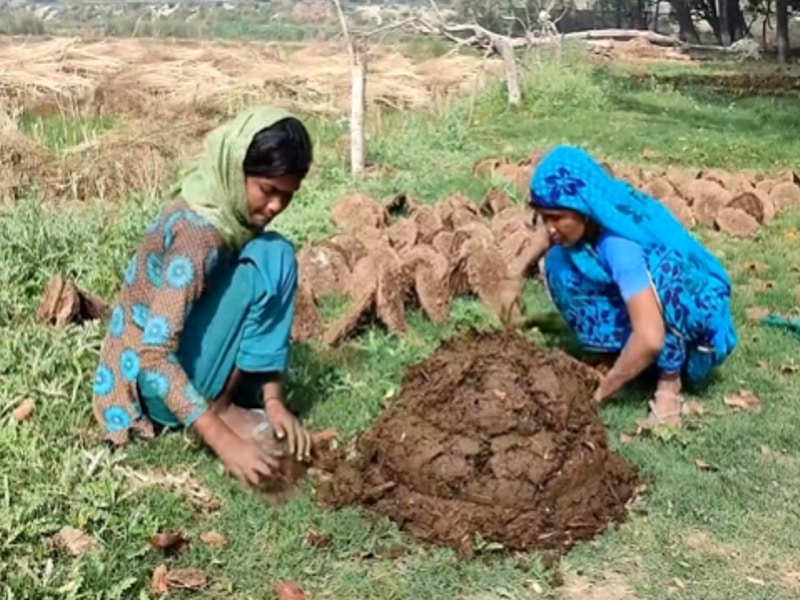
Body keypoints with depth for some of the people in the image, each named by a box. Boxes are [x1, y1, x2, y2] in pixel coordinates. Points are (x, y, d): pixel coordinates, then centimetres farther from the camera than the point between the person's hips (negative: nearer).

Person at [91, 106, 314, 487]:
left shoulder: (232, 210, -1)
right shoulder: (197, 232, -27)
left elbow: (264, 306, 4)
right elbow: (154, 355, -32)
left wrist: (273, 400, -6)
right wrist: (224, 441, -33)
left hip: (181, 357, 9)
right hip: (152, 383, -9)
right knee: (269, 257, -19)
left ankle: (221, 401, 0)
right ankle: (220, 406, -12)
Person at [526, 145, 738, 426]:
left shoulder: (620, 243, -35)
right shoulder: (591, 217, -15)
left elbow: (650, 338, -42)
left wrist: (600, 392, -29)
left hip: (696, 322, -7)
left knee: (657, 269, -38)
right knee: (559, 262, -7)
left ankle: (669, 383, -23)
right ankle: (624, 354, 0)